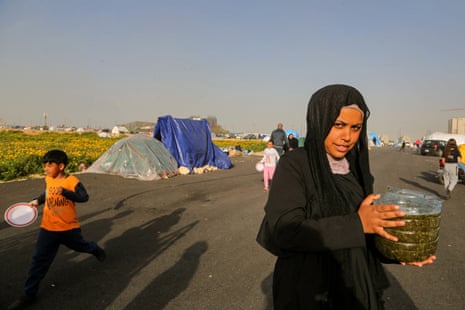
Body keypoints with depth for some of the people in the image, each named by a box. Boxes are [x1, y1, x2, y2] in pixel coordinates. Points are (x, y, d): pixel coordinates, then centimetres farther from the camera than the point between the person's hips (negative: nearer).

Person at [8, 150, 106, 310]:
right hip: (48, 228, 4)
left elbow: (84, 197, -25)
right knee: (39, 260, 2)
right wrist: (37, 200, 3)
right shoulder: (48, 180, 0)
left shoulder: (73, 181, -18)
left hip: (69, 227, -3)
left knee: (79, 245, 23)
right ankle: (29, 295, 12)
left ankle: (96, 249, 58)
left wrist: (65, 192, -34)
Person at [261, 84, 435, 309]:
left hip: (357, 288, 5)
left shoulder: (356, 169, 2)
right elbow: (284, 231, -25)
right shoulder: (293, 166, -15)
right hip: (308, 291, -5)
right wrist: (357, 224, -29)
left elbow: (366, 237, 8)